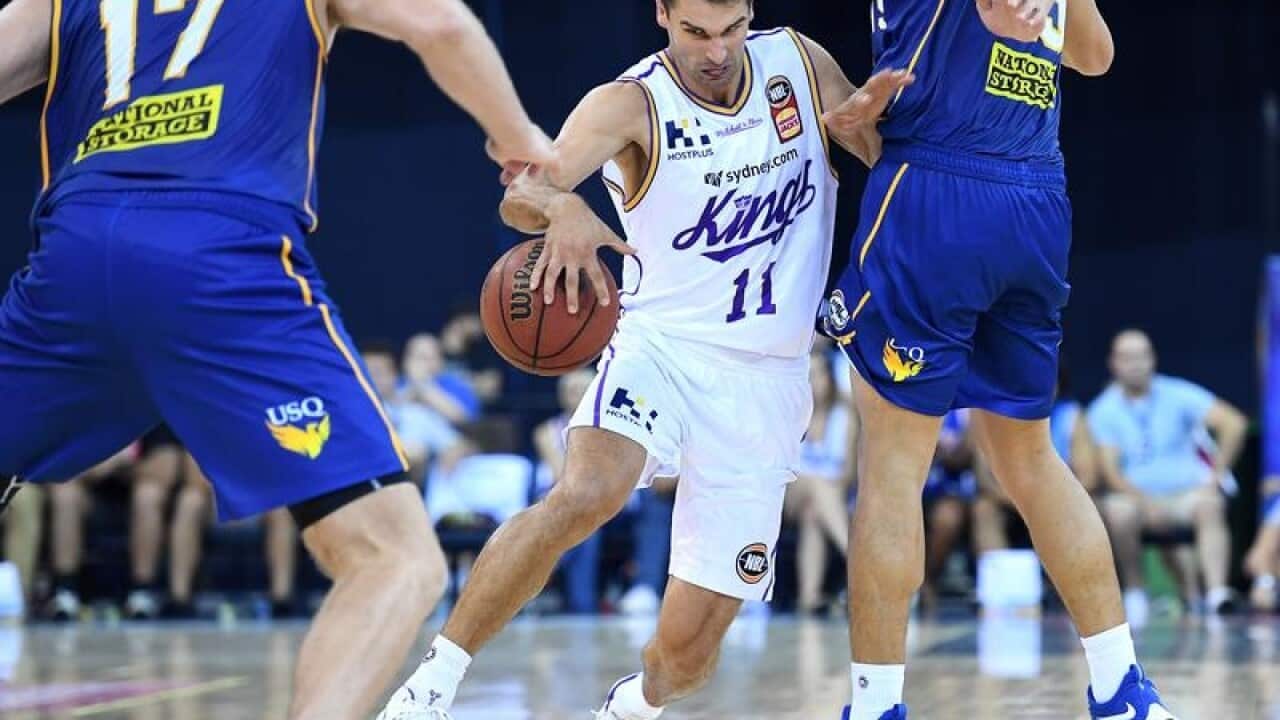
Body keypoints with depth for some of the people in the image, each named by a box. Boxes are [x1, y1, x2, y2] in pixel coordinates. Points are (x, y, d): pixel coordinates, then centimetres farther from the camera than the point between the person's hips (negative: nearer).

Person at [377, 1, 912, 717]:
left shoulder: (799, 63, 1)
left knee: (689, 649, -1)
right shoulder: (632, 103, -10)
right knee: (585, 495, -36)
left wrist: (865, 116, -13)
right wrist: (562, 208, -47)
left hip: (767, 385, 3)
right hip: (661, 347, -2)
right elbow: (522, 192, -23)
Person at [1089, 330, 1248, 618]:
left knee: (1210, 506, -33)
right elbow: (1111, 471, -7)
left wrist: (1216, 476, -12)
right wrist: (1144, 502, -23)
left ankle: (1216, 592, -46)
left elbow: (1234, 424, -8)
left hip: (1187, 492, 0)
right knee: (1117, 511, -33)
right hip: (1137, 498, 0)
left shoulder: (1178, 394, -1)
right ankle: (1134, 591, -14)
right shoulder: (1103, 411, 1)